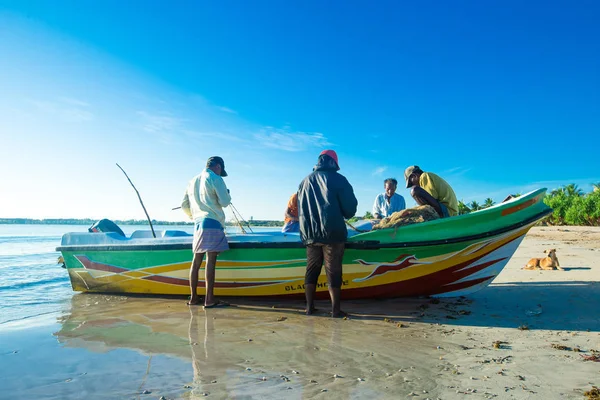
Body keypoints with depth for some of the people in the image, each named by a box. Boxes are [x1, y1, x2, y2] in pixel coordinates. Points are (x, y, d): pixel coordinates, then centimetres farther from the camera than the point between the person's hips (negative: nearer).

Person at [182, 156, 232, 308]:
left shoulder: (193, 181, 20)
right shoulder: (215, 179, -2)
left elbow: (184, 205, 20)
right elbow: (225, 202, -8)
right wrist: (228, 194, 13)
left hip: (198, 223, 8)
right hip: (212, 222, -7)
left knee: (196, 260, 9)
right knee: (211, 259, -11)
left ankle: (193, 297, 14)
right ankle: (209, 299, -12)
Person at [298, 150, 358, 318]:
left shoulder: (305, 181, 13)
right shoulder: (338, 179, -3)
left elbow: (300, 209, 16)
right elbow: (350, 207, -3)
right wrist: (345, 214, 18)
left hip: (309, 234, 5)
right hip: (332, 233, -4)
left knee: (311, 269, 12)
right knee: (333, 271, 1)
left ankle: (309, 307, 17)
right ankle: (335, 310, 6)